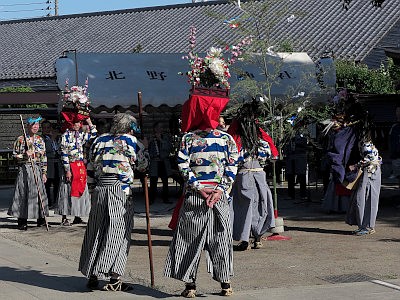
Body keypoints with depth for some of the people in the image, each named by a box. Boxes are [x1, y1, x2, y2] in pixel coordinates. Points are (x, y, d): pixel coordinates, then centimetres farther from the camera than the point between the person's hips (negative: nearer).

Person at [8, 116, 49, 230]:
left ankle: (41, 219, 13)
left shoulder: (40, 140, 12)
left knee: (40, 193, 3)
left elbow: (44, 157, 13)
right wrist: (24, 155, -17)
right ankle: (22, 222, 0)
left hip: (37, 170, 4)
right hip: (24, 170, -4)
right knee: (23, 195, -5)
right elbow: (14, 154, 1)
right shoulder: (21, 139, -1)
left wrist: (44, 172, 8)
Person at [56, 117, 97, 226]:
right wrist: (67, 170, -16)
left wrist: (89, 122, 12)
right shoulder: (66, 136, -8)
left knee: (81, 191, 7)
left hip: (81, 167, 7)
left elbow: (94, 134, 23)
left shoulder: (80, 135, 11)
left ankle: (77, 217, 14)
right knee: (68, 191, -5)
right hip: (70, 167, -7)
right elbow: (64, 155, -11)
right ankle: (64, 218, -1)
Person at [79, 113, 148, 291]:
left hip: (100, 189, 4)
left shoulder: (100, 140, 9)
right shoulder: (131, 141, -1)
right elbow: (142, 165, 10)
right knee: (118, 233, -1)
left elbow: (93, 161, 17)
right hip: (121, 190, -4)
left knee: (96, 232, 11)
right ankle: (114, 278, -6)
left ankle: (92, 276, 17)